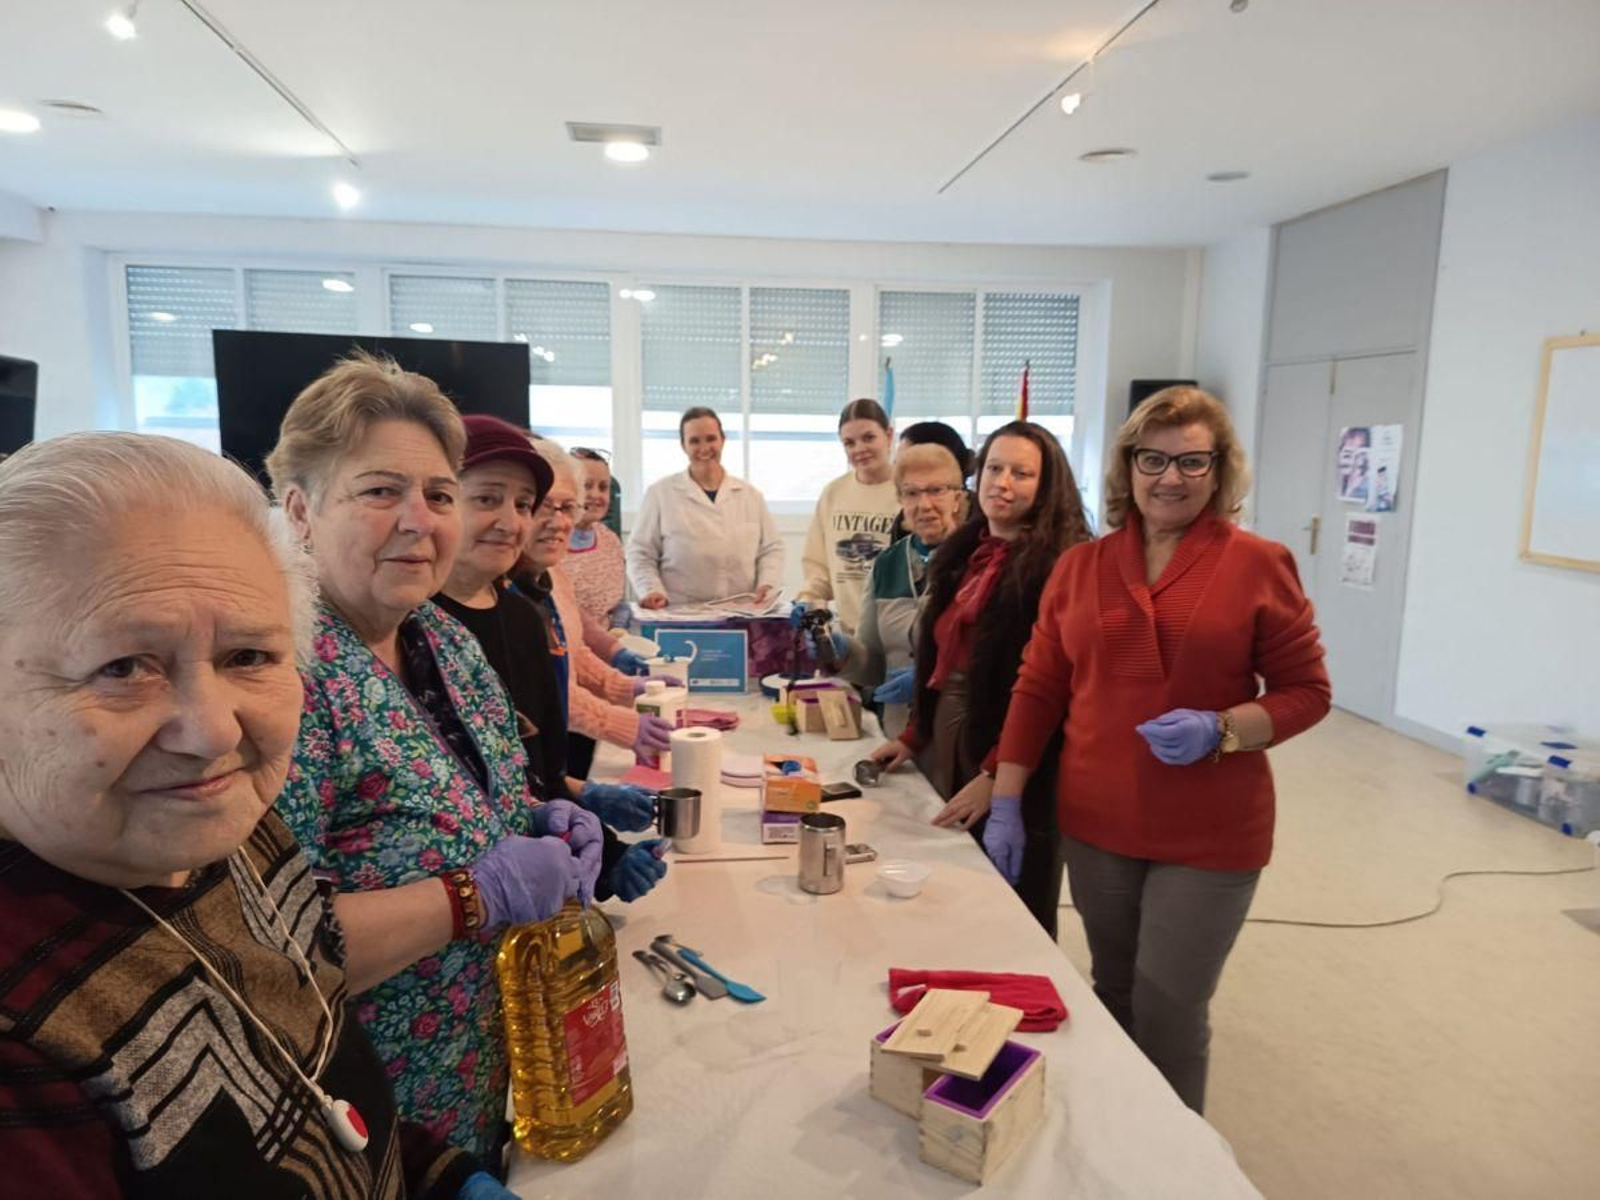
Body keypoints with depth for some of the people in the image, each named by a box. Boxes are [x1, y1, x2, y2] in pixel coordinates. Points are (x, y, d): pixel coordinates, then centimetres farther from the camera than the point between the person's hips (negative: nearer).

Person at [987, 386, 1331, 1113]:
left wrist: (1220, 730, -21)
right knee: (1113, 998, 18)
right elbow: (1038, 690, 4)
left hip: (1209, 835, -3)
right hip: (1095, 824, 3)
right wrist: (1005, 803, 0)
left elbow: (1306, 692, -3)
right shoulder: (1080, 567, 2)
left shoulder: (1258, 565, -7)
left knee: (1169, 1015, 5)